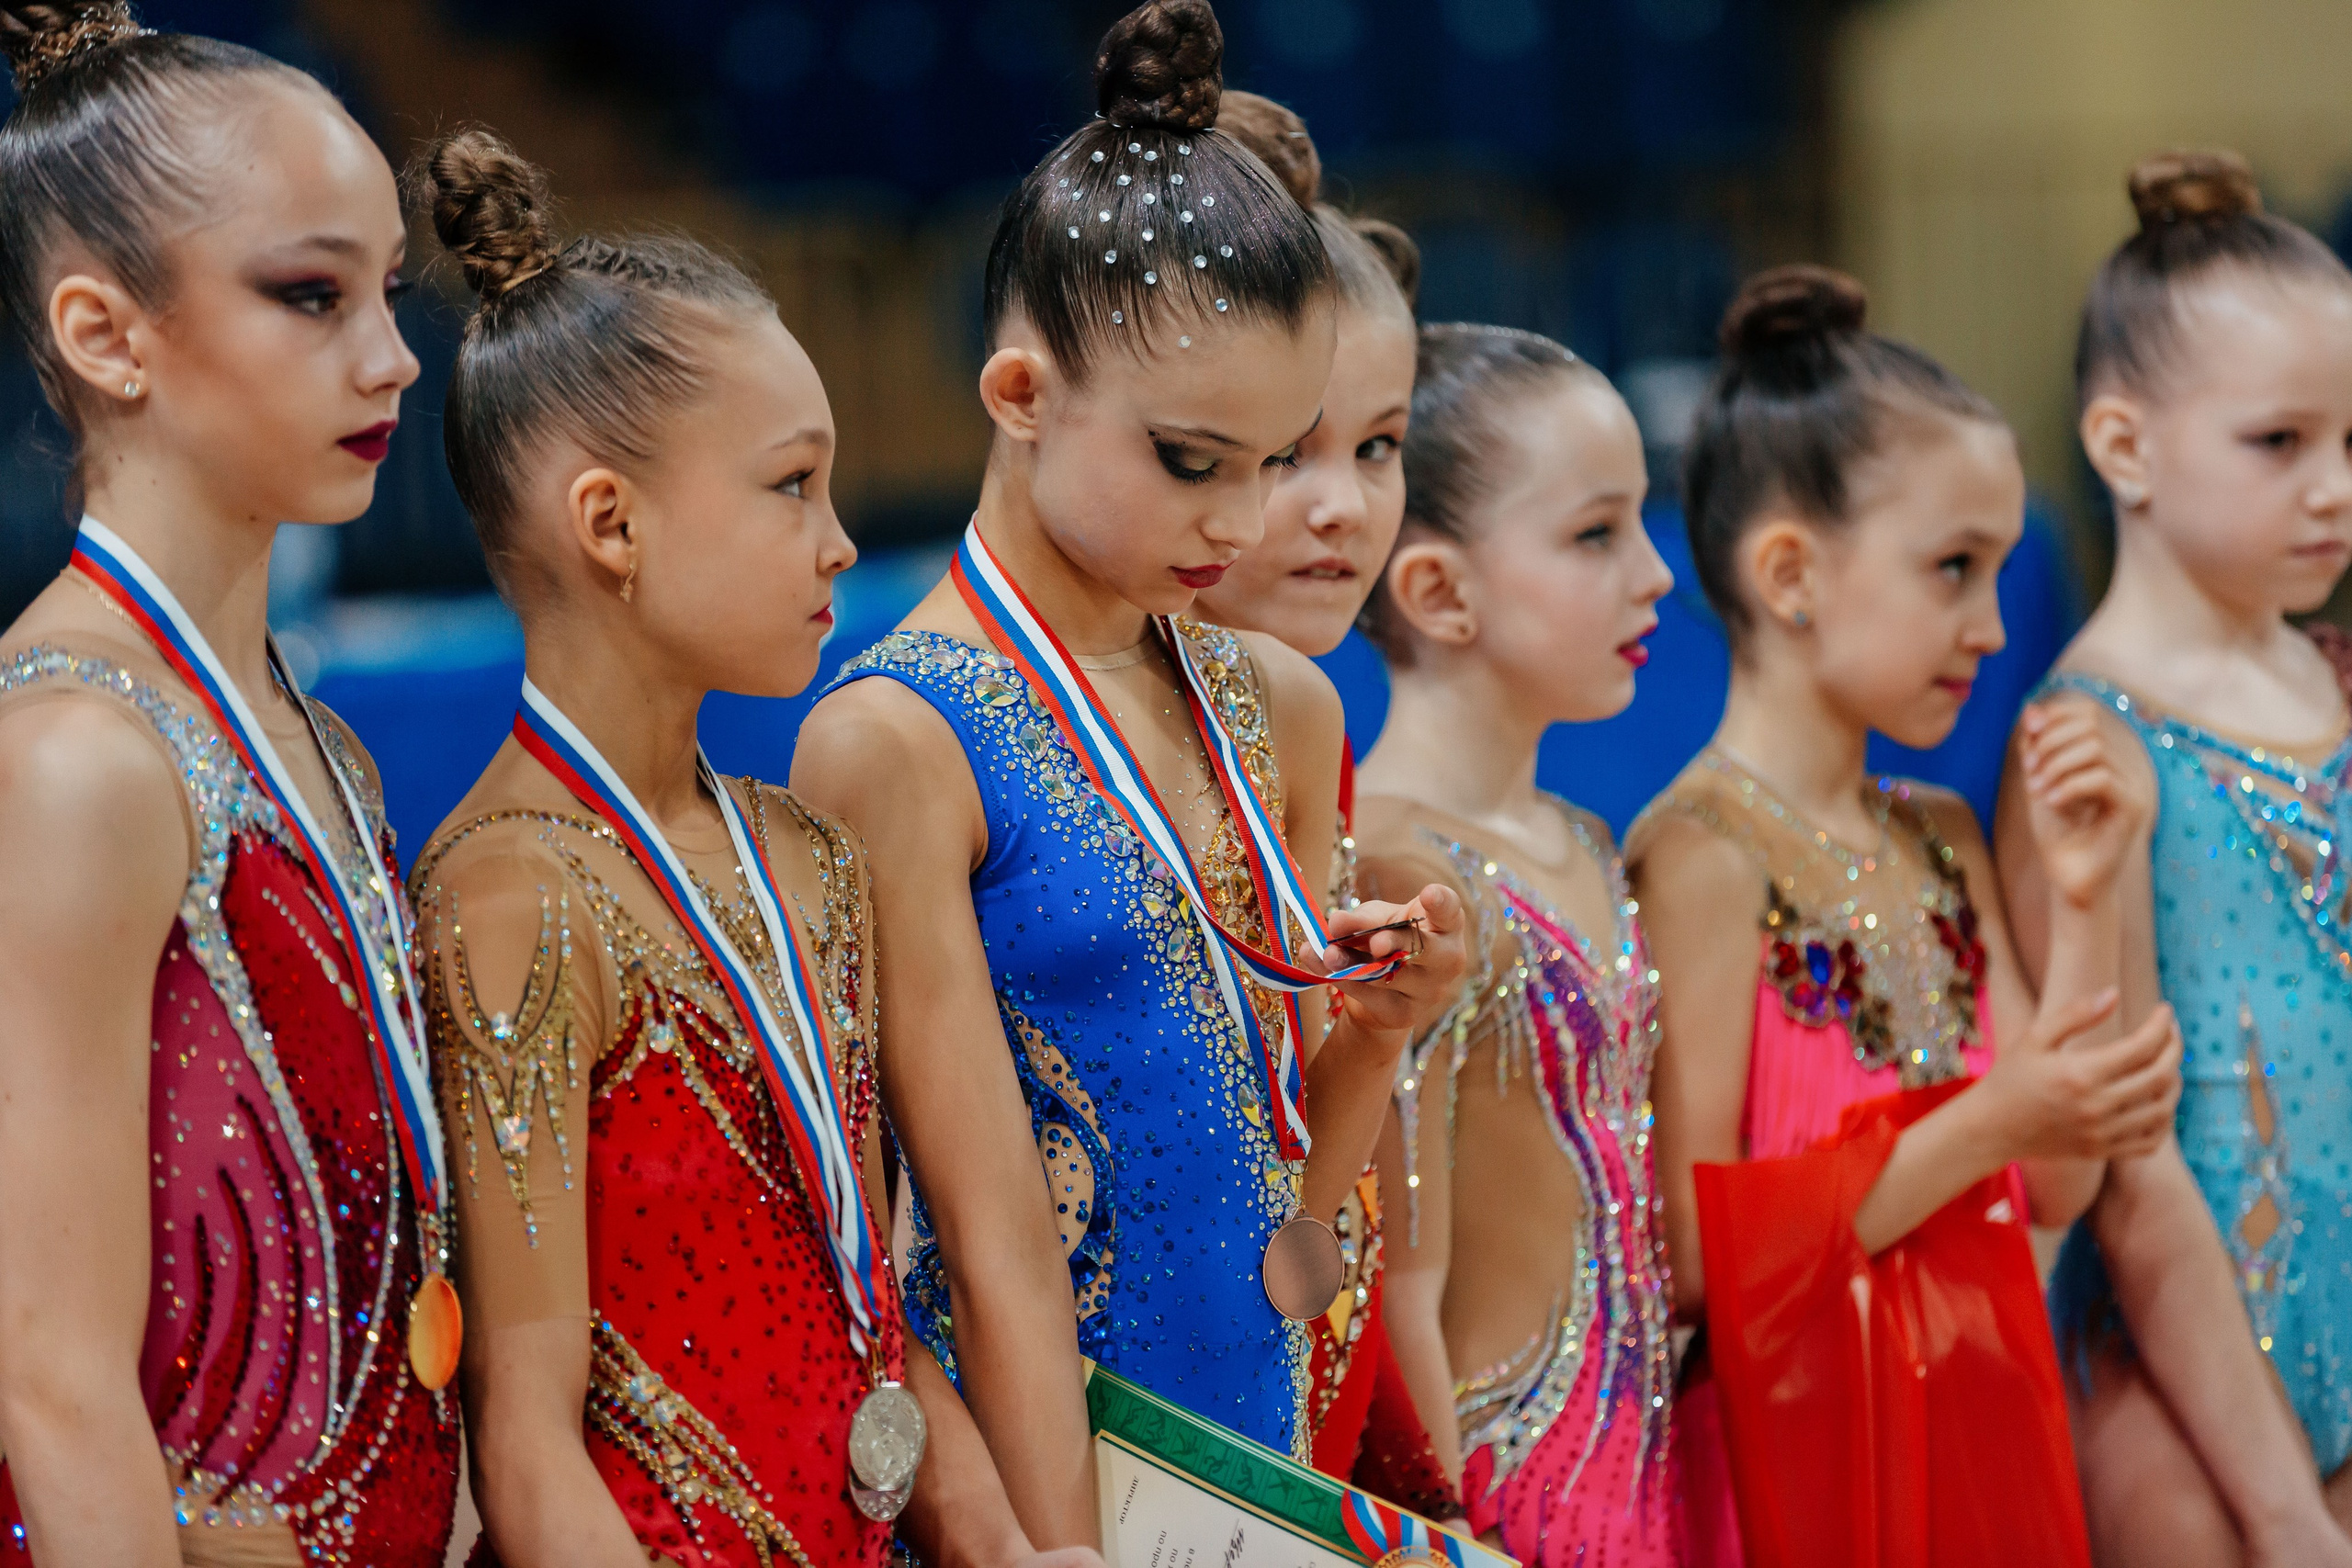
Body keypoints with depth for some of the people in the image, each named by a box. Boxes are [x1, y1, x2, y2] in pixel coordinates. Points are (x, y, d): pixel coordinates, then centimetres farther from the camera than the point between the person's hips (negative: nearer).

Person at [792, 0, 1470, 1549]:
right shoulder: (898, 740, -13)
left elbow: (1289, 1173, 12)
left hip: (1265, 1453, 6)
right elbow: (995, 1249, -16)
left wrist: (1376, 1024, -5)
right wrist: (1063, 1545, -17)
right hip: (1032, 1471, -6)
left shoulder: (1277, 710, 7)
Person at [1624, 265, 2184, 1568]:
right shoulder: (1703, 854, -15)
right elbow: (1696, 1247, -18)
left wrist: (2083, 907, 0)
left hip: (1981, 1418, 7)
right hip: (1803, 1442, -7)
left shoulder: (1940, 841, 8)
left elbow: (2053, 1191, 8)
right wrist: (1985, 1127, -21)